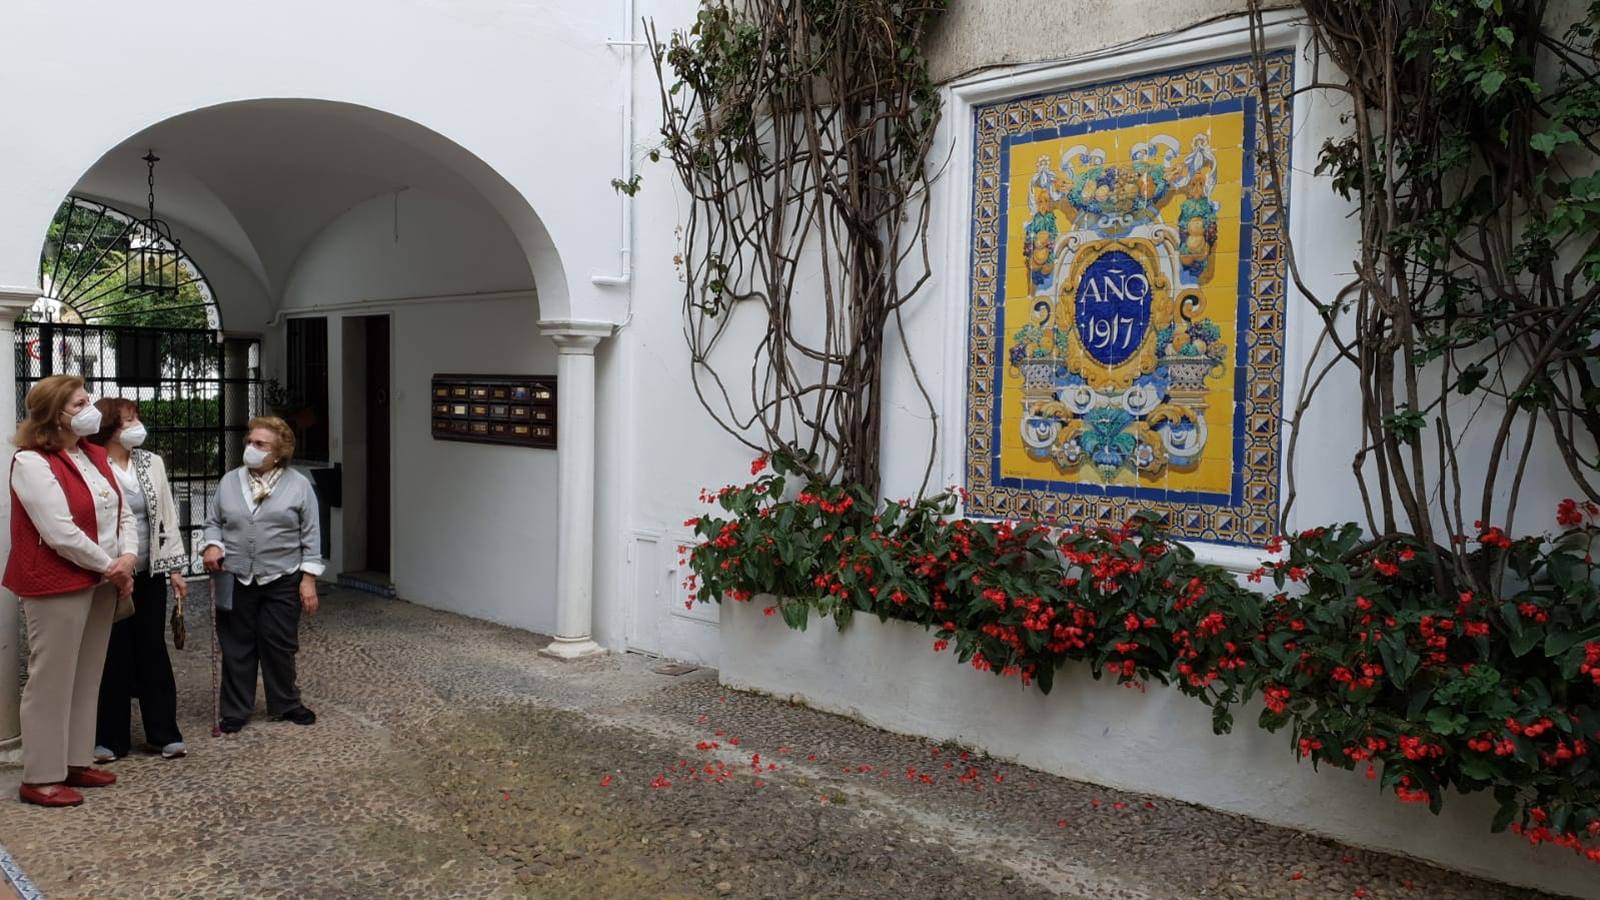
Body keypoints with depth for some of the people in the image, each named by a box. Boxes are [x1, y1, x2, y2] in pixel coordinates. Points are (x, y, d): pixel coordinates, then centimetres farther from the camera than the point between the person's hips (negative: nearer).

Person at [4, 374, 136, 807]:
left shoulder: (94, 455, 12)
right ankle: (40, 777, 9)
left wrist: (128, 558, -7)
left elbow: (123, 513, 10)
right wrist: (111, 567, -13)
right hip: (58, 585, -8)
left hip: (101, 582, 8)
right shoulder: (32, 462, -14)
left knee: (86, 676, 14)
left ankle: (75, 762, 25)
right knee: (51, 679, -1)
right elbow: (61, 534, -21)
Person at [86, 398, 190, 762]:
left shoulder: (152, 463, 7)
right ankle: (110, 738, 16)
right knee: (113, 655, 3)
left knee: (153, 651, 8)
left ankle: (164, 733, 15)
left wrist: (176, 568, 6)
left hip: (150, 573, 4)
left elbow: (167, 515, 9)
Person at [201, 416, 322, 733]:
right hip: (236, 580, 2)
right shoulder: (229, 481, 7)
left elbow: (311, 536, -1)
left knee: (279, 646, 5)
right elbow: (214, 522, 15)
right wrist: (213, 545, -6)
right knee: (237, 647, 7)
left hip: (282, 581, -2)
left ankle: (286, 704, 22)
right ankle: (235, 711, 19)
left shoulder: (299, 485, -1)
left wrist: (308, 578, -5)